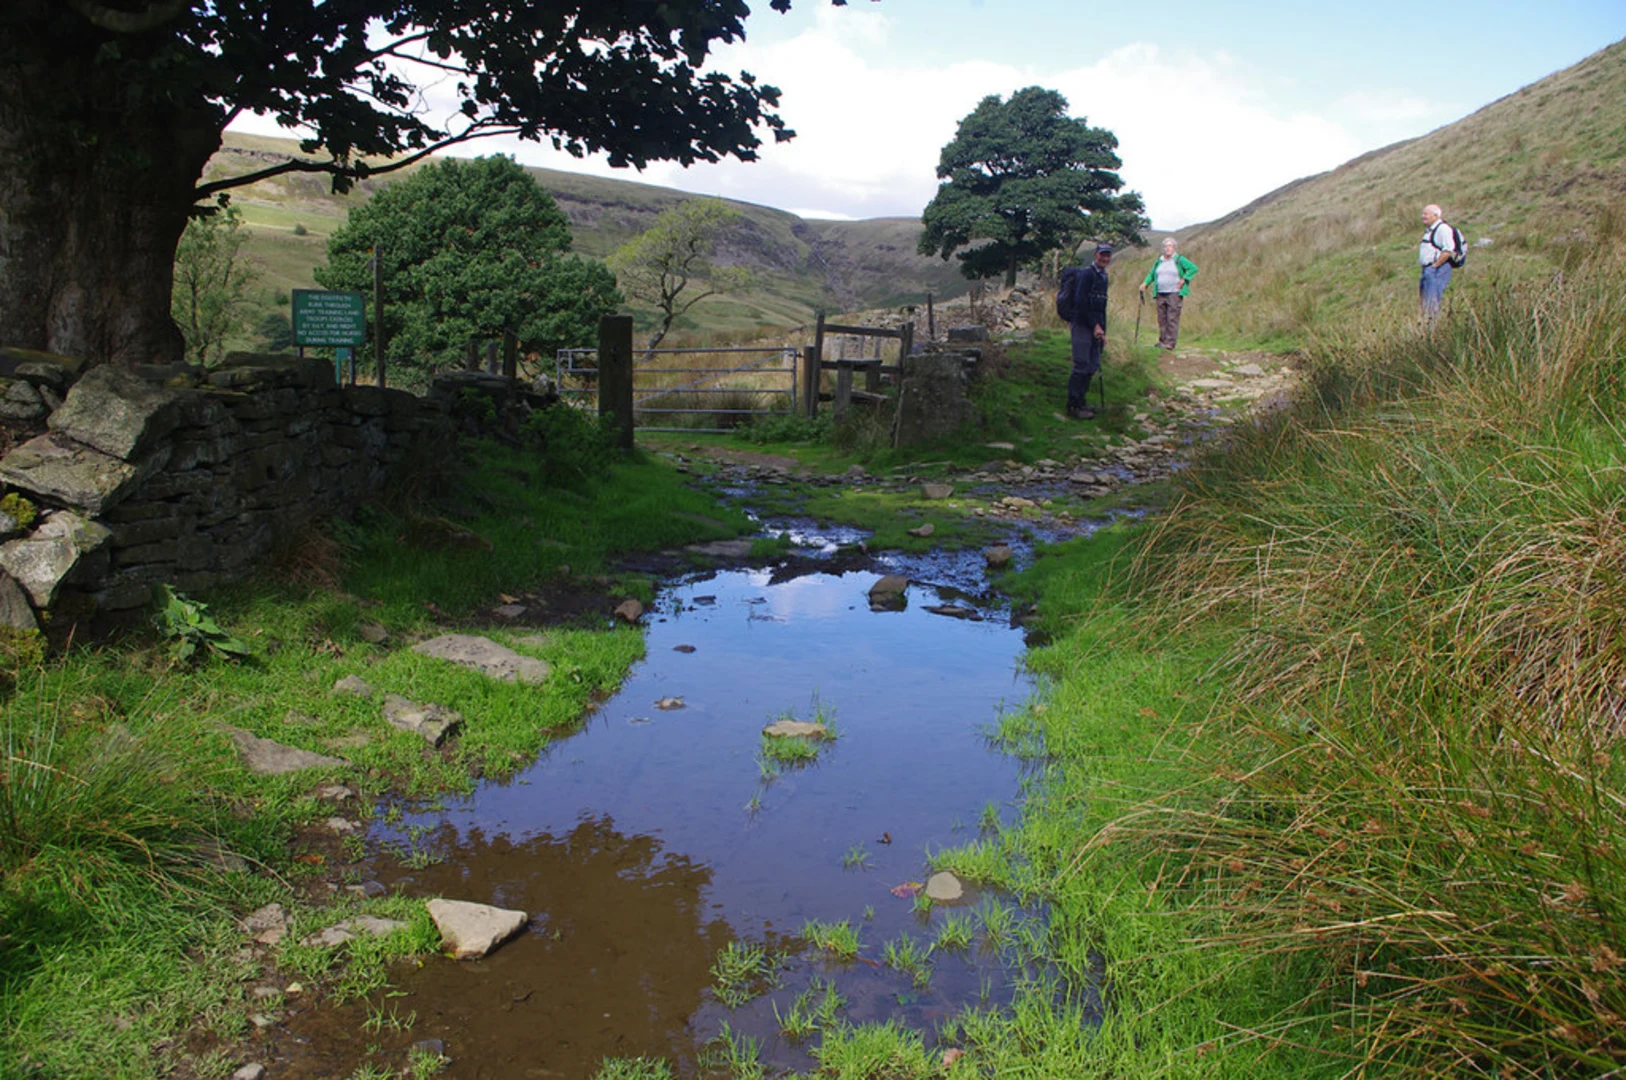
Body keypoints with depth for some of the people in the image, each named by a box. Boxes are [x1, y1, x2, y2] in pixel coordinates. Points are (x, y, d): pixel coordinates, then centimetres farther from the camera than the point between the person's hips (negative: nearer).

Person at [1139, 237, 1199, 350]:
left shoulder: (1180, 260, 1)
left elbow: (1194, 268, -3)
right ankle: (1162, 341, 13)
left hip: (1174, 294, -5)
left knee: (1172, 319, -8)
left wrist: (1184, 280, -9)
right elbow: (1151, 274, 24)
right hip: (1160, 294, 5)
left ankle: (1170, 343, -11)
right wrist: (1145, 283, 8)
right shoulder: (1159, 262, 16)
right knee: (1162, 319, 5)